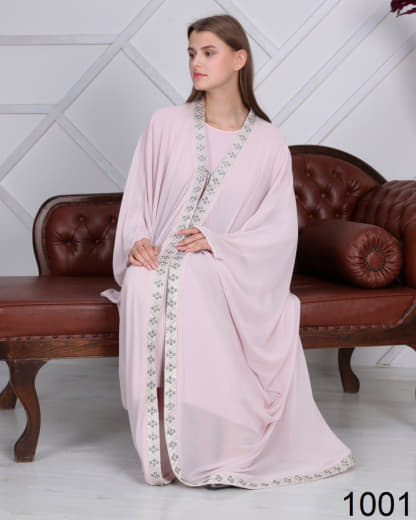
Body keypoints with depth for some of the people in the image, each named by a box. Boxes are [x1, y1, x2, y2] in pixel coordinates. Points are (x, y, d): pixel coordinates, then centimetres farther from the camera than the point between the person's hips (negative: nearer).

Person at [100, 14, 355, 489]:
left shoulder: (269, 144, 5)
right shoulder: (165, 124, 8)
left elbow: (279, 231, 1)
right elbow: (136, 199, 10)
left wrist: (217, 241, -13)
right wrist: (137, 240, -11)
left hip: (222, 268, -1)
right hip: (156, 260, 1)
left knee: (188, 280, -36)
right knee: (143, 285, -35)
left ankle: (210, 452, -22)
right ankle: (162, 452, -20)